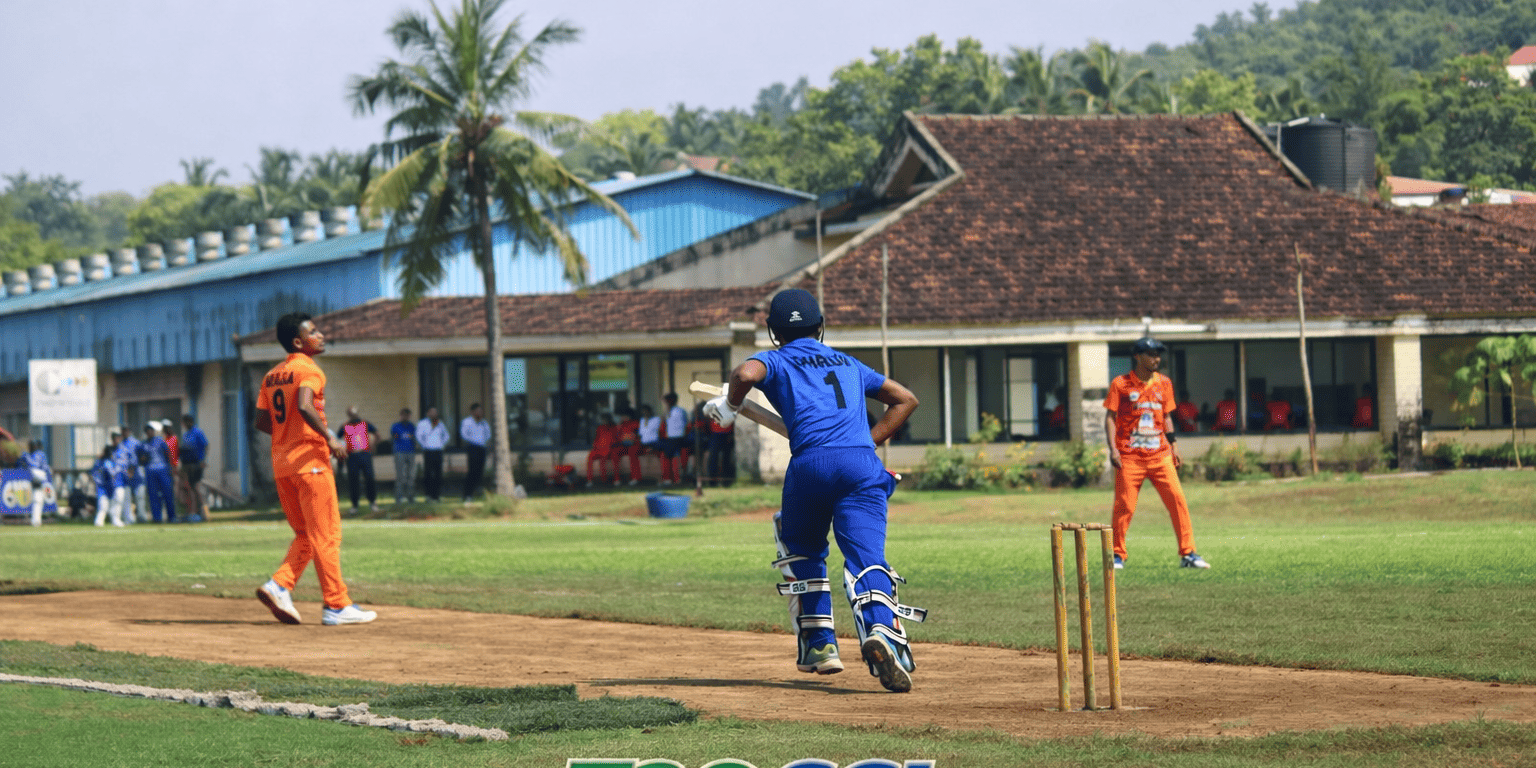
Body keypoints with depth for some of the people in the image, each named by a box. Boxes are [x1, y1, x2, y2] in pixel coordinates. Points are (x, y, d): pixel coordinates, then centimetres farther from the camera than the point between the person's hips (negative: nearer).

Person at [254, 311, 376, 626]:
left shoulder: (272, 376, 14)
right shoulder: (309, 370, -10)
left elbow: (261, 421, 14)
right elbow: (304, 405, -28)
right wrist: (329, 438, -22)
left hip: (281, 464, 8)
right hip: (310, 460, -8)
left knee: (306, 535, 17)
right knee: (326, 536, -3)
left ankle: (279, 586, -1)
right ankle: (337, 606, -1)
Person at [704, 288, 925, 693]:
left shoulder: (777, 361, 18)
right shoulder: (848, 364, 32)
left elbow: (746, 373, -7)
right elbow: (905, 399, 36)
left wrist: (728, 406, 12)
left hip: (811, 462, -2)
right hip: (863, 465, 2)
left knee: (803, 552, 24)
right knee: (867, 558, -11)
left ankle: (819, 642, 20)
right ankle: (881, 630, -39)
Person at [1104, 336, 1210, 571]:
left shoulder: (1163, 383, 11)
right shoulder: (1121, 384, -1)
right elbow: (1110, 417, -2)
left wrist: (1173, 444, 10)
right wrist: (1113, 449, -11)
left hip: (1160, 455, 3)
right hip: (1129, 456, -3)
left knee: (1177, 499, -6)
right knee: (1124, 506, -4)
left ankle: (1188, 554, -2)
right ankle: (1117, 555, 11)